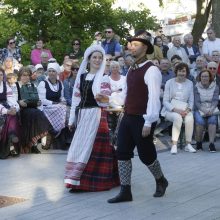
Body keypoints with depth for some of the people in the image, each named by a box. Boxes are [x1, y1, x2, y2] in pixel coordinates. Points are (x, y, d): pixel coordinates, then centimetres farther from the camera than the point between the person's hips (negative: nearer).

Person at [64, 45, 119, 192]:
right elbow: (76, 97, 13)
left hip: (96, 115, -5)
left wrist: (101, 97, -34)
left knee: (92, 146, -5)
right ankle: (78, 180, 11)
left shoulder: (103, 78, -1)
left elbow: (106, 99, -10)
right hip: (82, 115, 5)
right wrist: (72, 119, 13)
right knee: (80, 145, 4)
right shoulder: (81, 76, 12)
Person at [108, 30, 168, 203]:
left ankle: (161, 181, 31)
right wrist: (109, 101, 9)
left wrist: (148, 123, -23)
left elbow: (154, 97, -21)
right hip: (128, 118, 8)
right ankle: (125, 191, 11)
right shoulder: (132, 70, 13)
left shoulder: (151, 70, -16)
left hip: (142, 120, -8)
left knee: (146, 155, 4)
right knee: (123, 153, 4)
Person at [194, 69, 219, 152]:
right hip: (199, 109, -1)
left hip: (212, 109, 1)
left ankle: (211, 143, -33)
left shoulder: (215, 87, 8)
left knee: (213, 119, -31)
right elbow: (197, 102, -4)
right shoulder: (196, 87, 4)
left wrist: (211, 110, -20)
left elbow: (215, 100, -1)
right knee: (200, 121, -31)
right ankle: (199, 142, -15)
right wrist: (204, 110, -21)